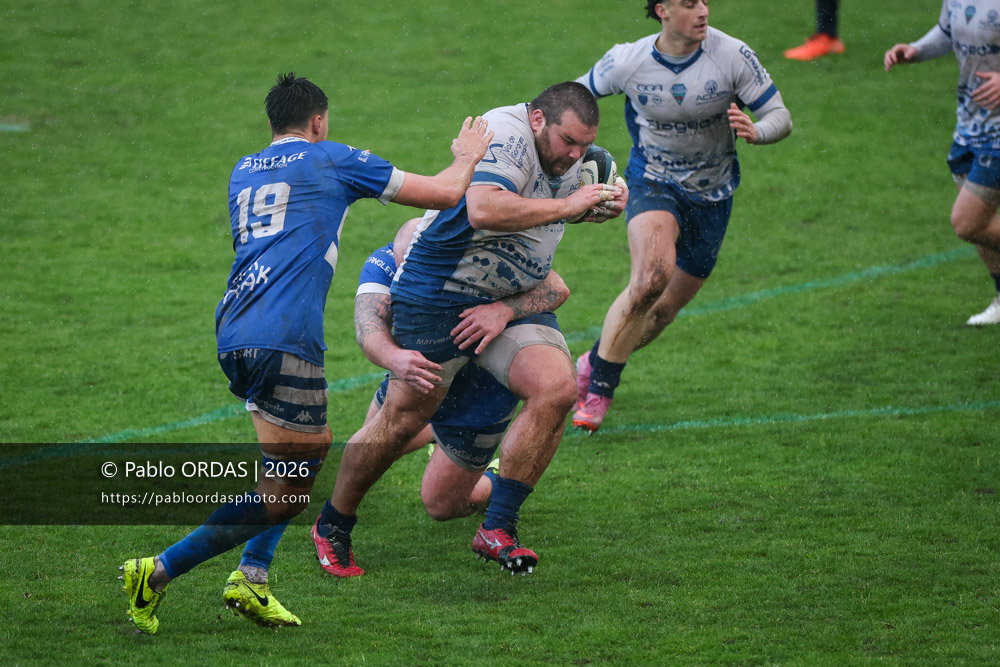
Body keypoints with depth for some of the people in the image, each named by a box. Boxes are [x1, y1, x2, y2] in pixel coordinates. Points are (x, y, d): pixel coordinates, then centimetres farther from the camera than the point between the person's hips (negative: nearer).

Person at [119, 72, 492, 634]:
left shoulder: (244, 171, 23)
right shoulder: (333, 160, 8)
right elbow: (445, 193, 13)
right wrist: (467, 157, 34)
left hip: (233, 335, 8)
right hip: (284, 340, -8)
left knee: (314, 445, 24)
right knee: (286, 495, -2)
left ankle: (251, 578, 12)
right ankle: (157, 574, -9)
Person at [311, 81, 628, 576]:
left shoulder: (567, 153, 6)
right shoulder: (505, 134, -23)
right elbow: (485, 209, -39)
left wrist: (599, 207, 6)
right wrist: (566, 205, -31)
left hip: (514, 300, 7)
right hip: (439, 293, -7)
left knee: (556, 389, -16)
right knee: (405, 416, 0)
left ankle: (496, 529, -10)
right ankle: (332, 526, 21)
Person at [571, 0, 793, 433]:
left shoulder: (733, 56, -17)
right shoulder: (627, 61, -15)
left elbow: (780, 117, -14)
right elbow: (578, 93, 5)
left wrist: (755, 133, -35)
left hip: (711, 195, 2)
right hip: (653, 184, -2)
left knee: (664, 310, 10)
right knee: (652, 274, -31)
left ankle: (595, 363, 38)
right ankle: (597, 391, -18)